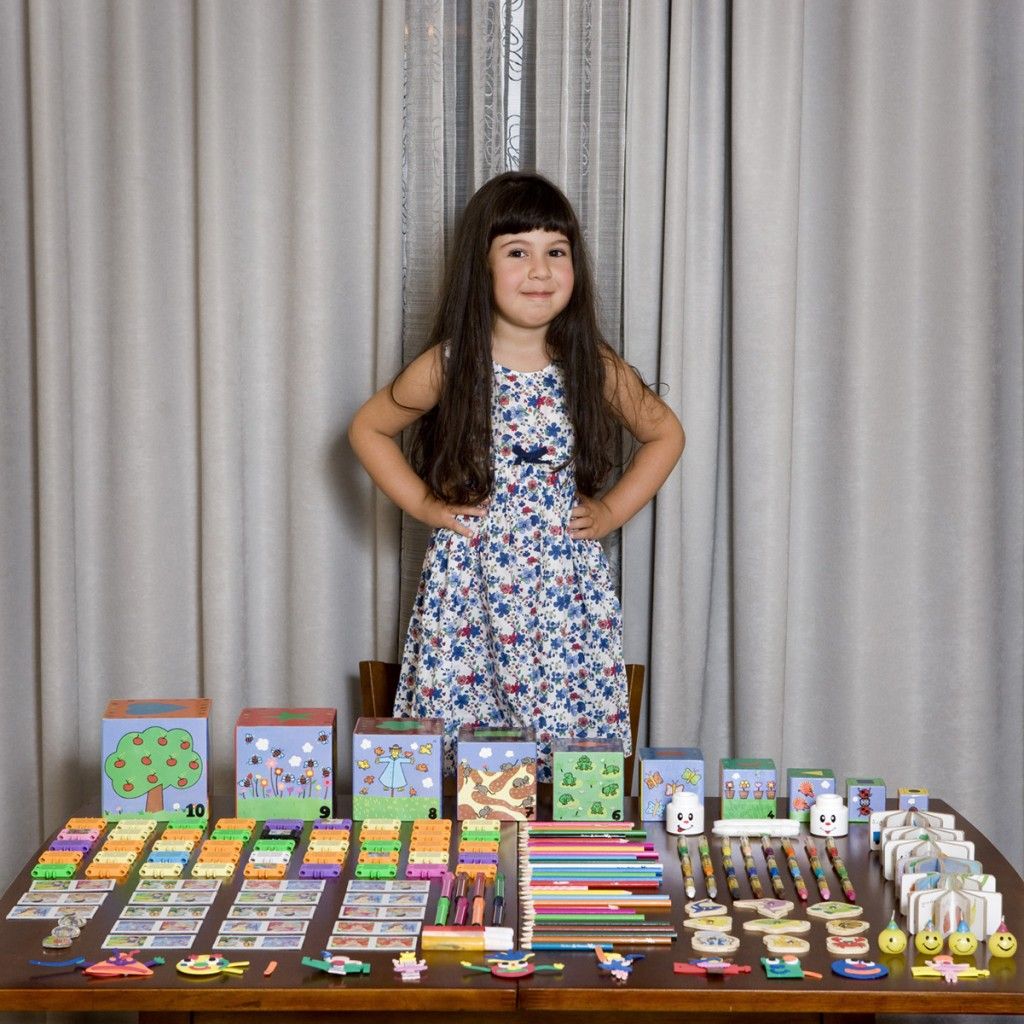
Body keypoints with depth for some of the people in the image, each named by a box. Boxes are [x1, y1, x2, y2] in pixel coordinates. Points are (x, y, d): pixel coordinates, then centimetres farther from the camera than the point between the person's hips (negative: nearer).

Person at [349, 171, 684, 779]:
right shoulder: (449, 367, -3)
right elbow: (368, 429, 11)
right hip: (468, 588, 0)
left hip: (569, 592, 1)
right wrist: (422, 503, 2)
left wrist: (614, 509, 5)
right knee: (458, 762, -1)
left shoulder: (595, 369, 0)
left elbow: (666, 434, 15)